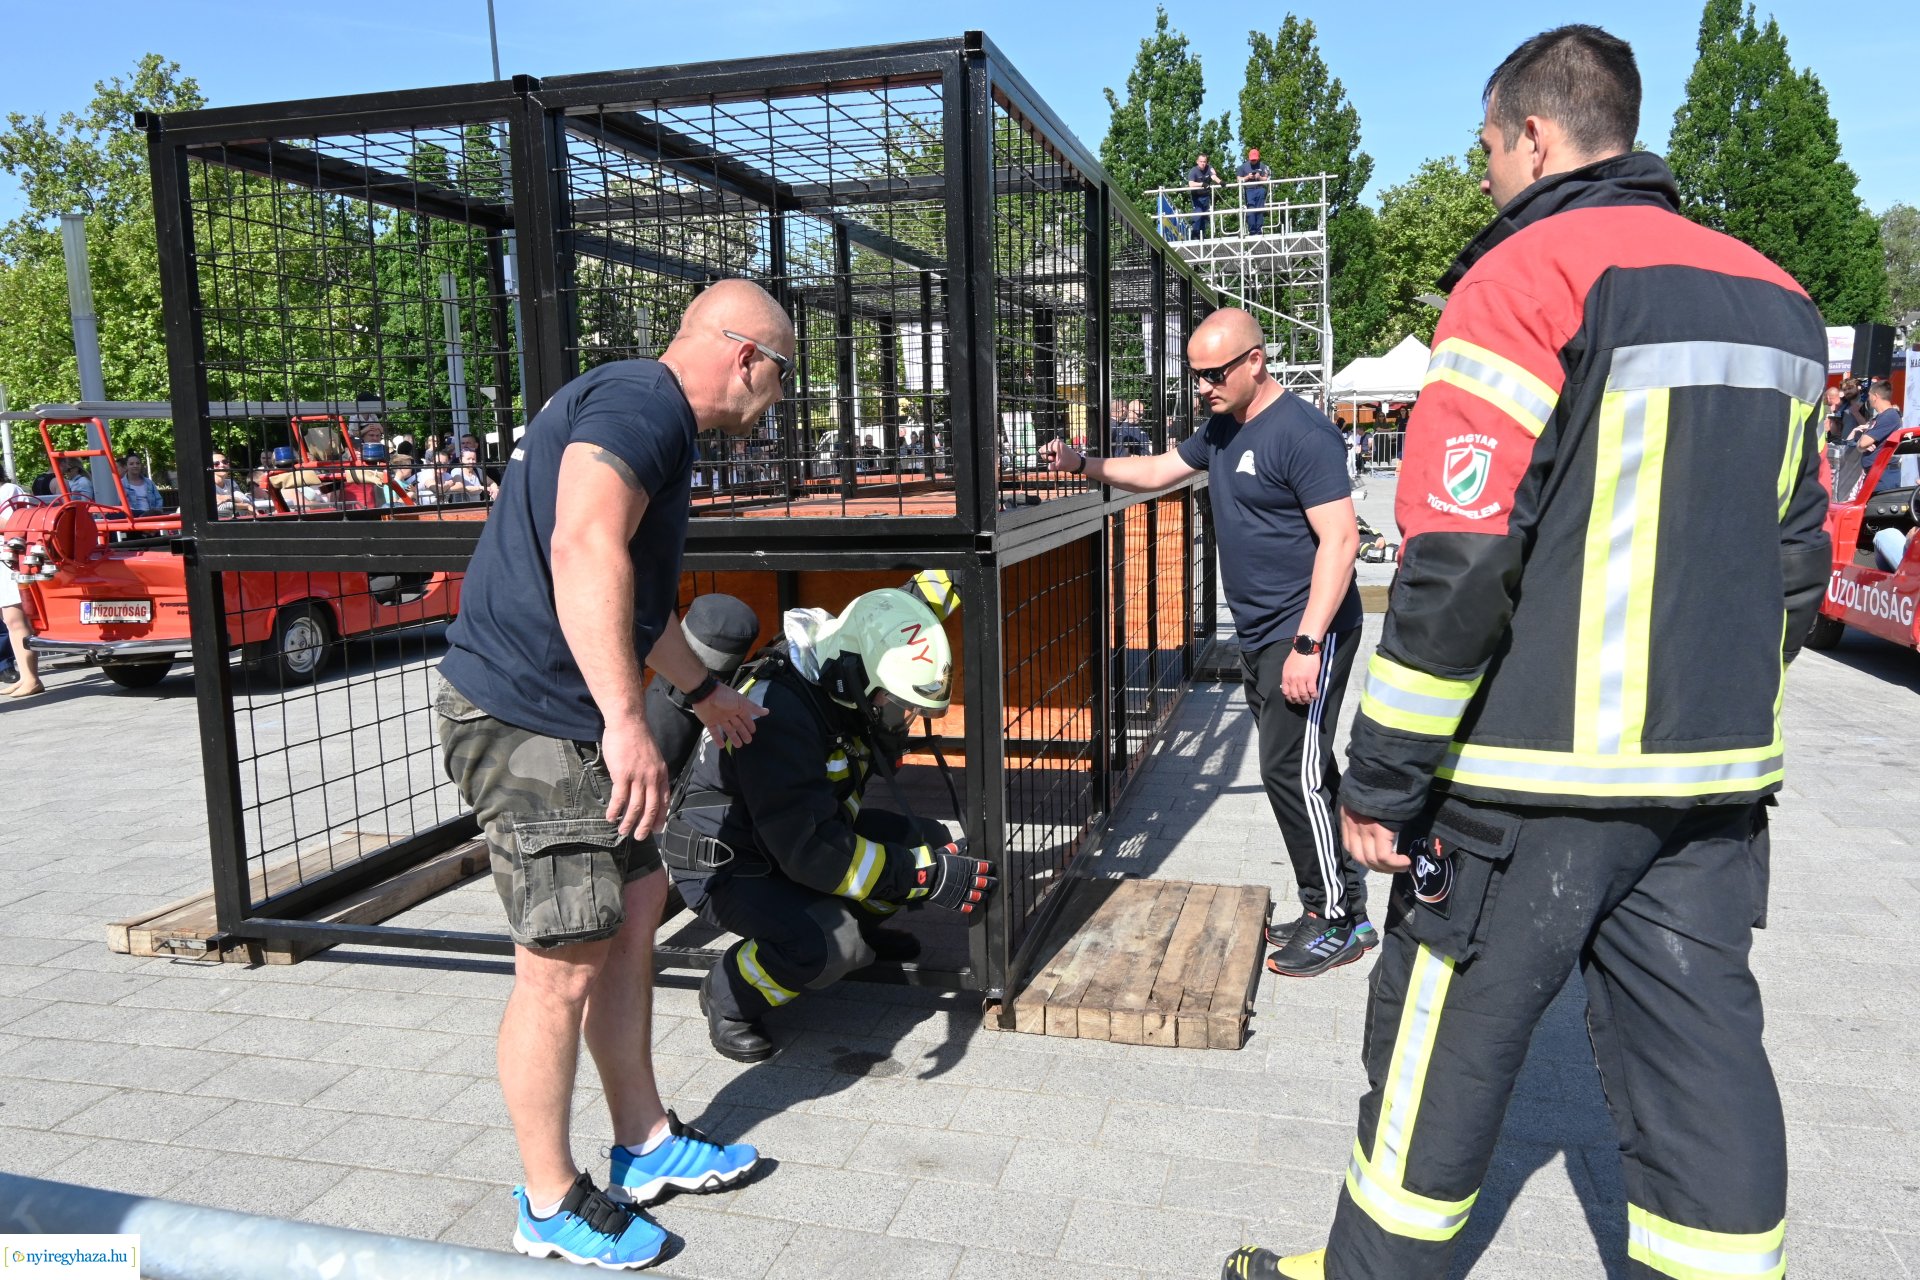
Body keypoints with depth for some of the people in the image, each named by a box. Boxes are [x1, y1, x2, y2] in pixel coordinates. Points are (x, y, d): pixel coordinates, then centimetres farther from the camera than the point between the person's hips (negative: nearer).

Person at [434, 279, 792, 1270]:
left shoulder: (646, 414, 22)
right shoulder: (643, 401, -13)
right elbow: (585, 549, -31)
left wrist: (702, 690, 45)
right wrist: (627, 721, -35)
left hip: (562, 719, 11)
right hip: (525, 716, -11)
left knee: (636, 902, 16)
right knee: (565, 963, -3)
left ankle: (645, 1144, 30)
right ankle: (552, 1208, 15)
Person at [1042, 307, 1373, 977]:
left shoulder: (1299, 432, -16)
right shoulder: (1222, 429, 13)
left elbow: (1341, 539, -21)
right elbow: (1159, 470, 27)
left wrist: (1307, 643, -25)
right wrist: (1084, 465, 11)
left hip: (1306, 634, -9)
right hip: (1258, 637, 9)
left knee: (1292, 770, -7)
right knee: (1305, 771, 13)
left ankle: (1337, 922, 7)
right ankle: (1347, 905, 23)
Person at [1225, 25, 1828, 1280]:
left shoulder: (1523, 279, -11)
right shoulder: (1771, 298, 13)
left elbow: (1457, 562, -19)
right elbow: (1792, 557, 17)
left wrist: (1383, 779, -13)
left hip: (1538, 775, -6)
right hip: (1718, 778, 7)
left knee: (1447, 1040, 8)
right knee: (1702, 1055, 13)